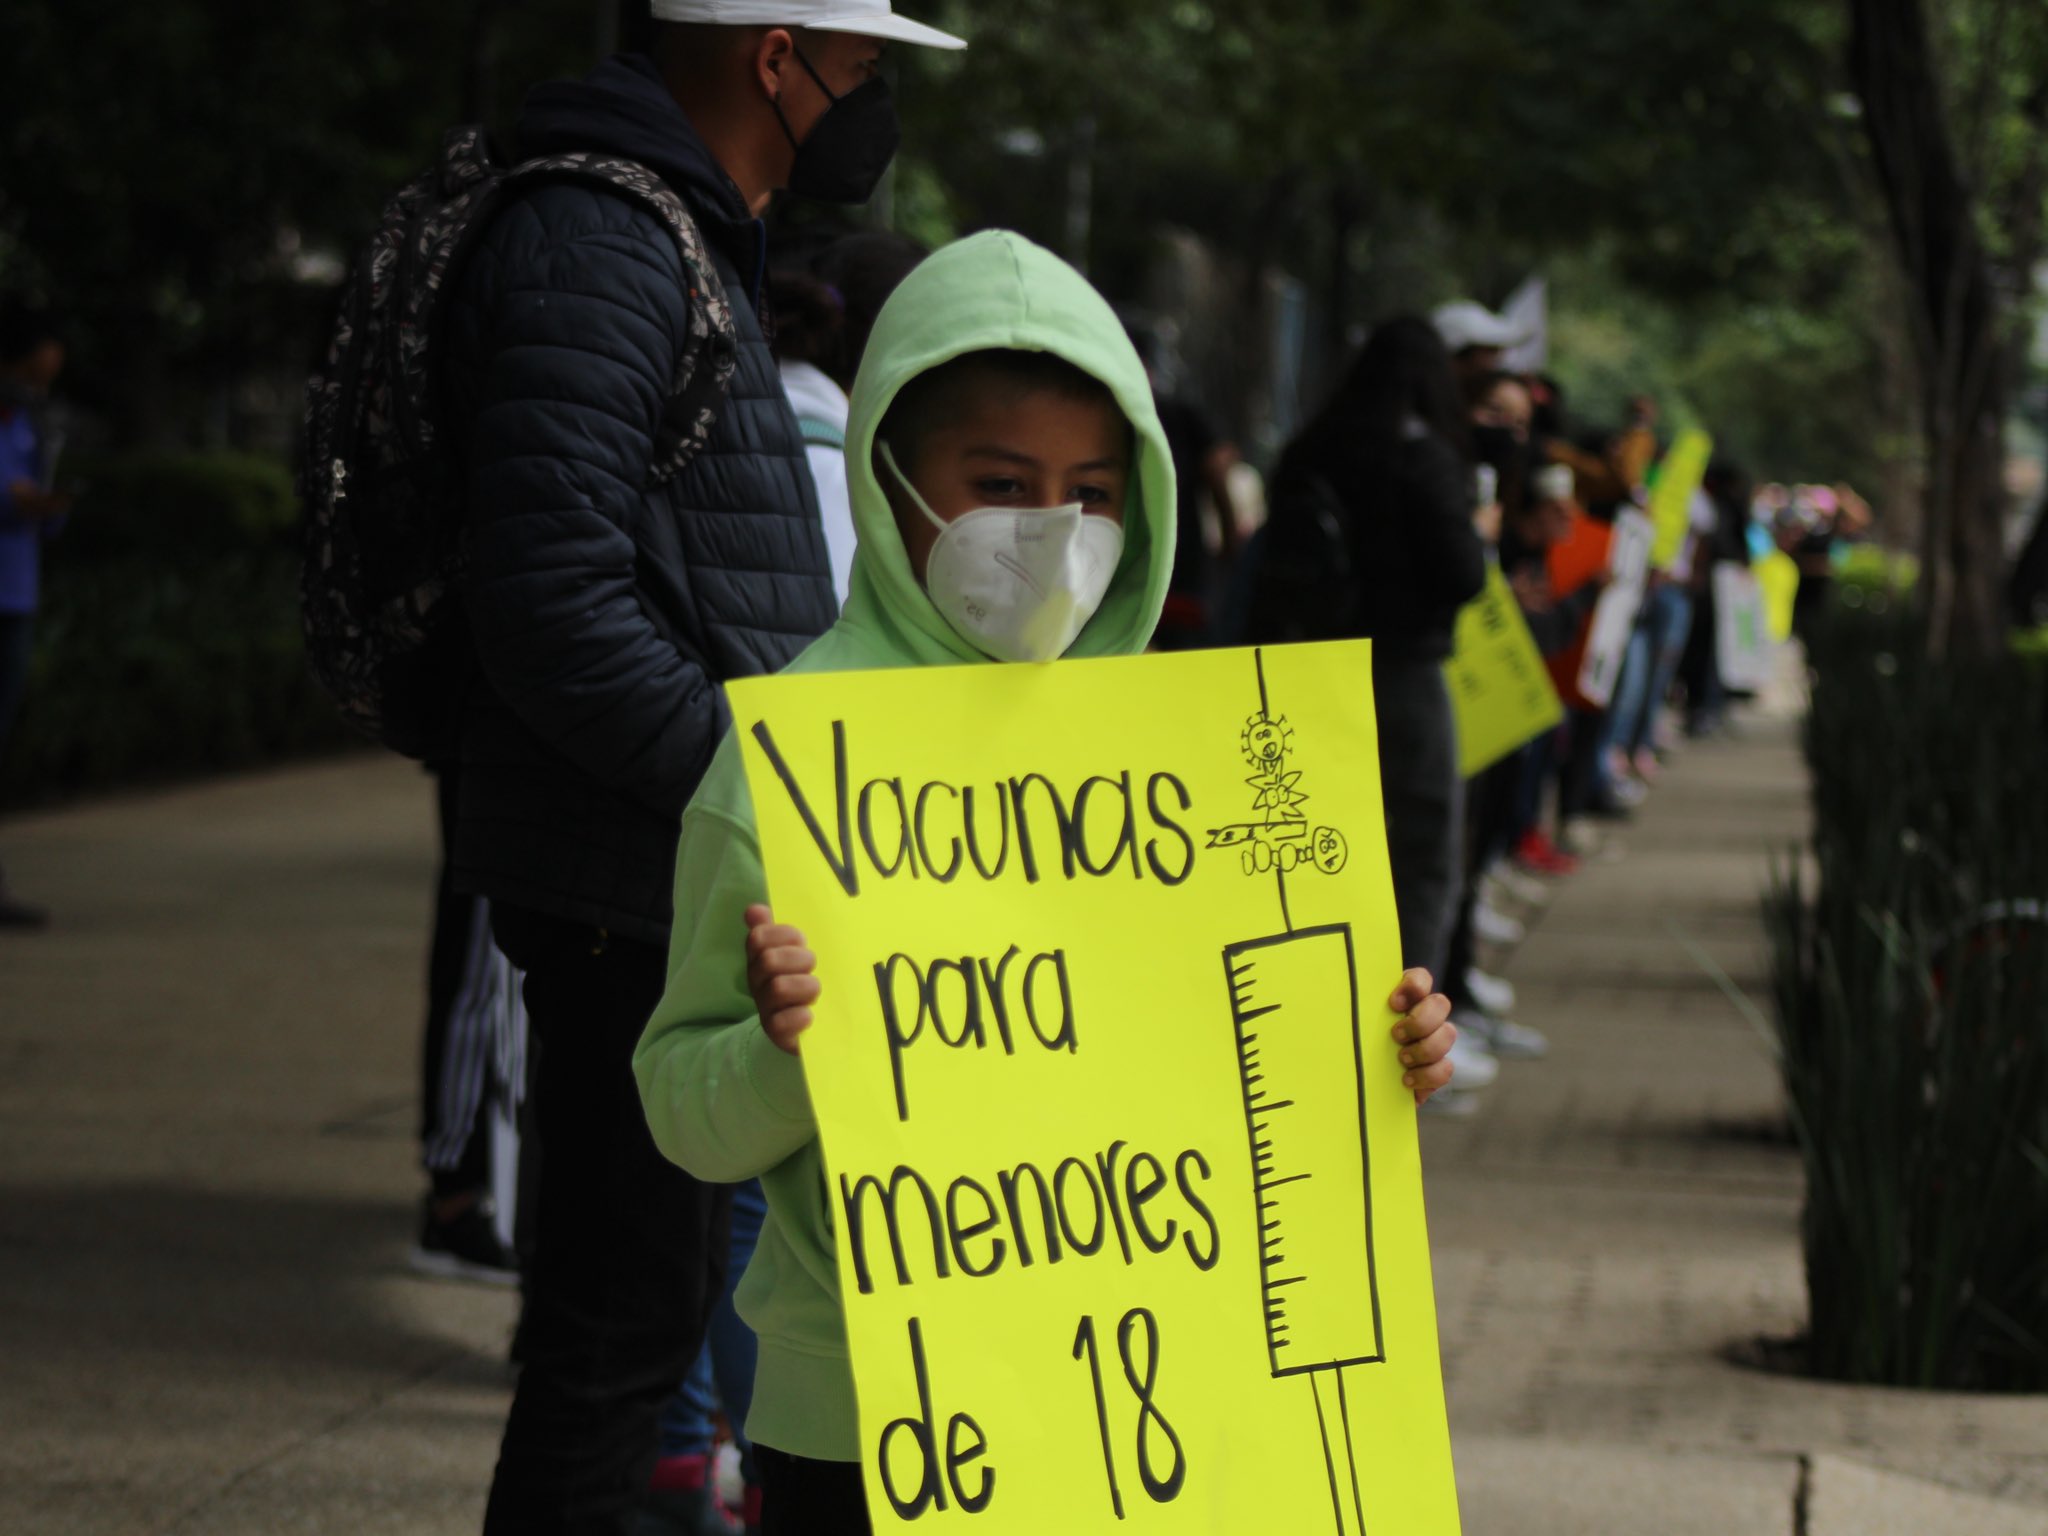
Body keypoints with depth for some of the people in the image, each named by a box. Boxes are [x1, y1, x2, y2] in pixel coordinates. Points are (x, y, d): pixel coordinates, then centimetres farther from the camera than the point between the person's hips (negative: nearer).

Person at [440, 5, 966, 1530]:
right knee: (628, 1306, -7)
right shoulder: (596, 249, -16)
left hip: (686, 877, 11)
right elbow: (553, 606, -25)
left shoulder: (681, 245, 17)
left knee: (662, 1275, 18)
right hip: (629, 883, -11)